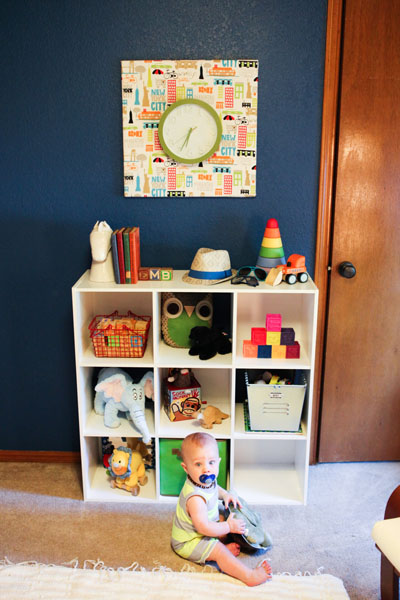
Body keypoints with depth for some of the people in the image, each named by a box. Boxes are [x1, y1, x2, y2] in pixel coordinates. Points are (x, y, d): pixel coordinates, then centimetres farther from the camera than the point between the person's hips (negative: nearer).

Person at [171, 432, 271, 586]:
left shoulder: (206, 481, -10)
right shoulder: (195, 498, -38)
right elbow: (204, 528, -36)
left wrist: (226, 494, -2)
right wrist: (229, 526, -24)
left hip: (201, 531, 10)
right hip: (188, 542, -10)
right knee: (219, 551, -24)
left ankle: (225, 546, -2)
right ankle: (249, 576, -27)